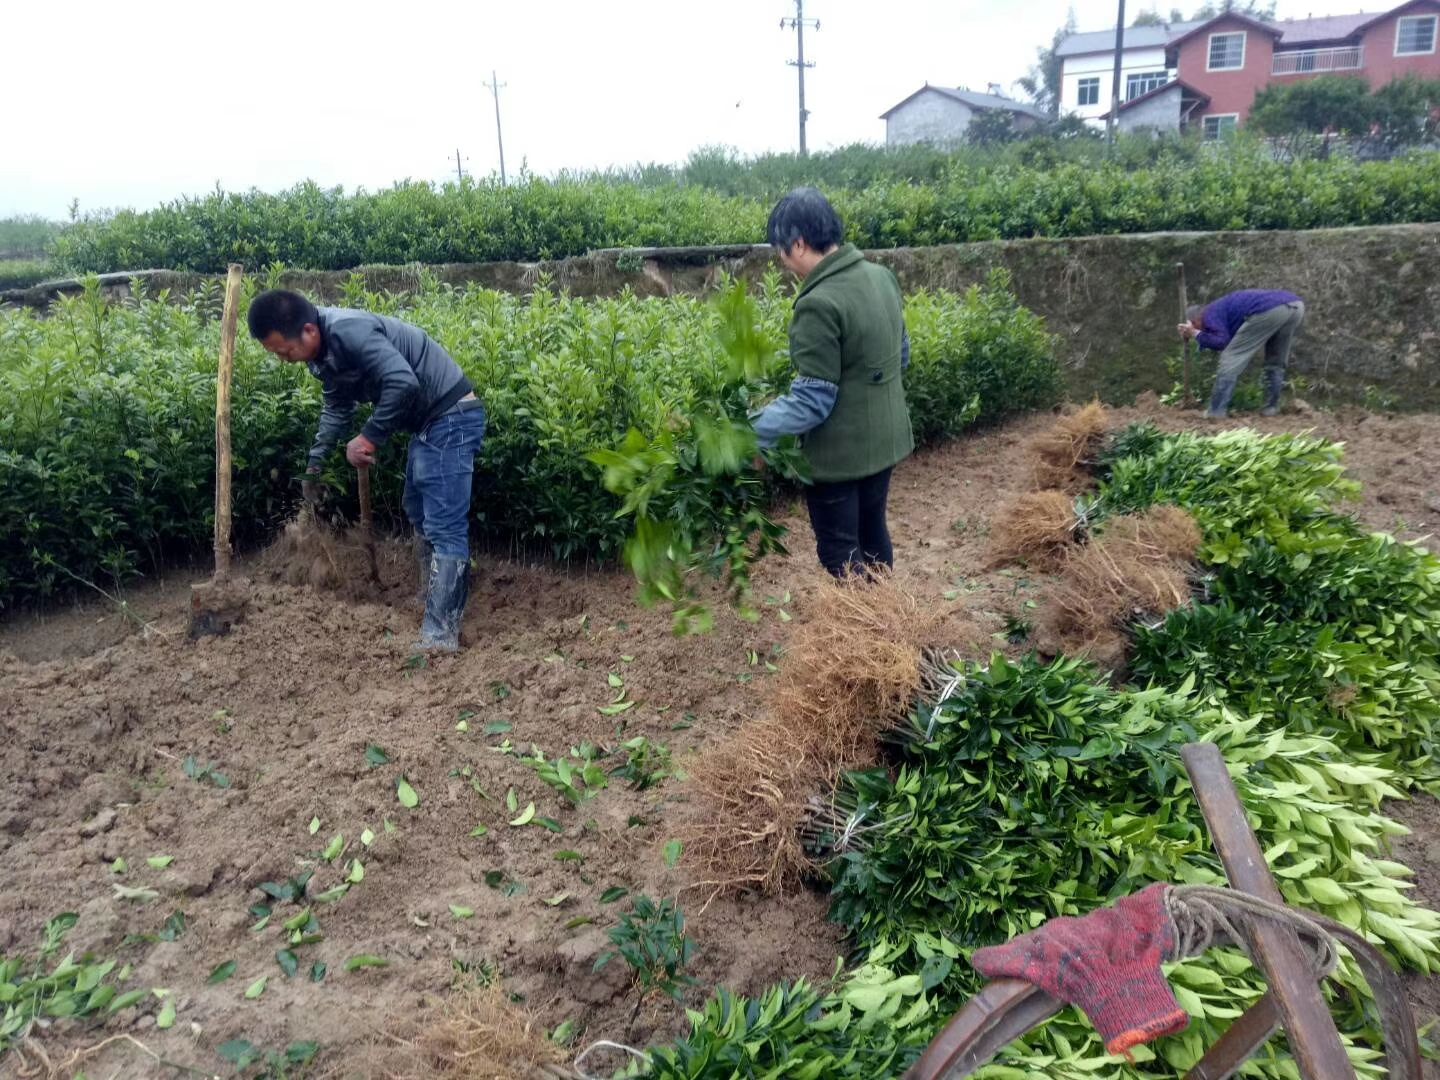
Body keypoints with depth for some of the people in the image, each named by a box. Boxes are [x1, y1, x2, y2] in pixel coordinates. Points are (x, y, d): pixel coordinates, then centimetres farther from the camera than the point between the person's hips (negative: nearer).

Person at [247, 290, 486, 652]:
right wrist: (314, 462, 21)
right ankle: (436, 598, 39)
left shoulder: (348, 331, -25)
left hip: (452, 416, -11)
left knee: (444, 527, -11)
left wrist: (369, 438, -23)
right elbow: (337, 407, 23)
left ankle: (441, 634, -8)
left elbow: (403, 383, -34)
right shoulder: (324, 352, 7)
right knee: (419, 514, 23)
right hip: (429, 420, 11)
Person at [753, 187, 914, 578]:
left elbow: (812, 402, -25)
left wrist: (750, 432, -22)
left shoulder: (819, 304, -26)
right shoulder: (881, 276, 1)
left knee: (840, 553, 8)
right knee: (872, 533, 24)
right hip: (884, 439, 9)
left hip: (838, 453, -9)